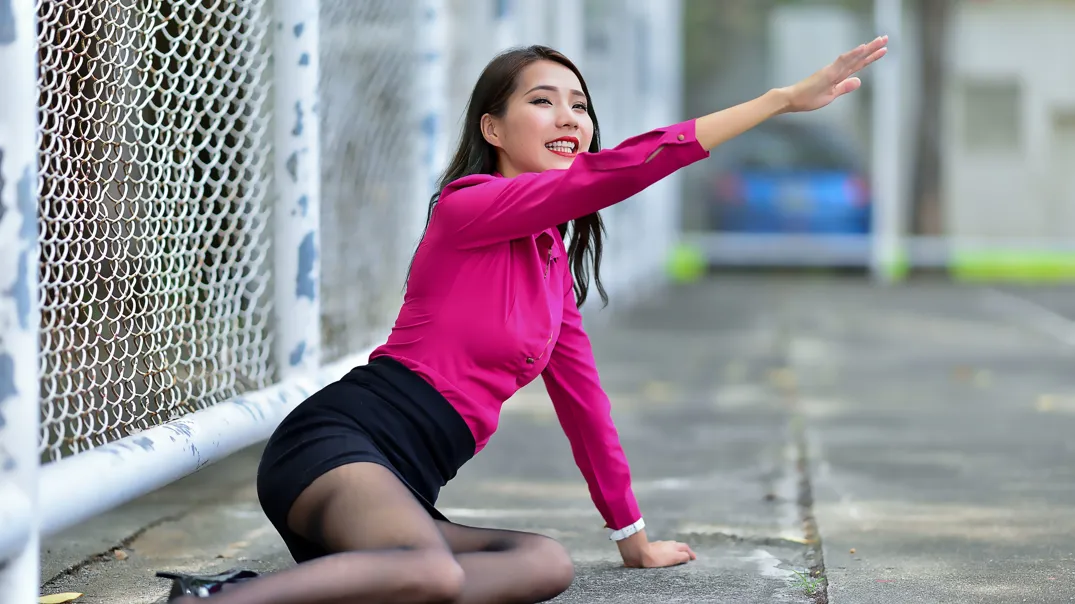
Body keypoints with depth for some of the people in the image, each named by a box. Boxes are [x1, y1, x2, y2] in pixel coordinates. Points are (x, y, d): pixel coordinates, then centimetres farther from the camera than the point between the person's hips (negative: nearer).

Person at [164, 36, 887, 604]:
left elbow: (581, 396, 28)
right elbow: (611, 172, -18)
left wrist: (633, 535, 31)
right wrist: (785, 98, -19)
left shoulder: (555, 262, 21)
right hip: (338, 439, -9)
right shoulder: (468, 206, -6)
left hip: (402, 488, 9)